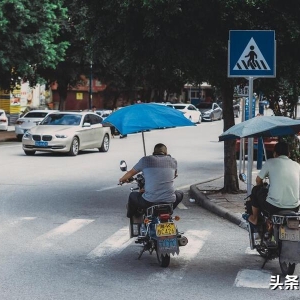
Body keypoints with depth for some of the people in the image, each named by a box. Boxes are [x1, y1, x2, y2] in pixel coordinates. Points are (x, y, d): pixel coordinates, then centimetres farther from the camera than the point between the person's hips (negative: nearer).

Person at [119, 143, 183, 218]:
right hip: (169, 202, 1)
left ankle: (131, 216, 51)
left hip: (149, 202, -1)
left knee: (132, 195, 30)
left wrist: (122, 179, 39)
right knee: (180, 193, 34)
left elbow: (131, 173, 17)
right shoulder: (173, 161, 9)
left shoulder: (145, 160, 3)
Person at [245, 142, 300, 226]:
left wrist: (263, 188, 34)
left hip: (273, 208, -4)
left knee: (256, 190, 25)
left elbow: (258, 181, 11)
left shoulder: (270, 162, -1)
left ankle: (254, 219, 38)